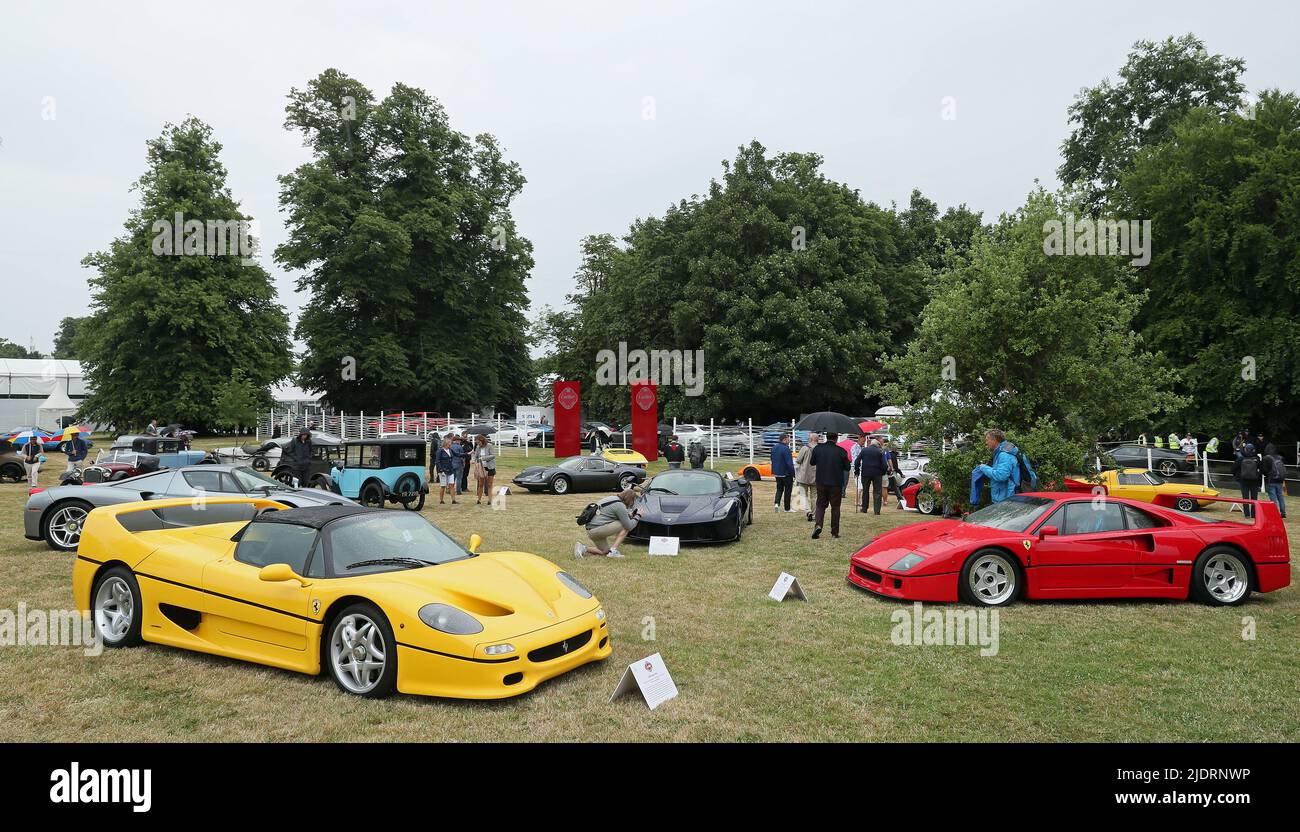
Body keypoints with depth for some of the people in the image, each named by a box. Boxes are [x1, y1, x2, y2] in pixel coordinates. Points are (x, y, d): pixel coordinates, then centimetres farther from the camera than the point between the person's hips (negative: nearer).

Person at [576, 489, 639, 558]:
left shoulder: (613, 498, 13)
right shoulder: (620, 505, -14)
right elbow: (629, 526, -10)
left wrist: (628, 515, 21)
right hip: (597, 529, -10)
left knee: (605, 552, 24)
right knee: (625, 526, -5)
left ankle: (583, 548, 8)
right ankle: (613, 550, -8)